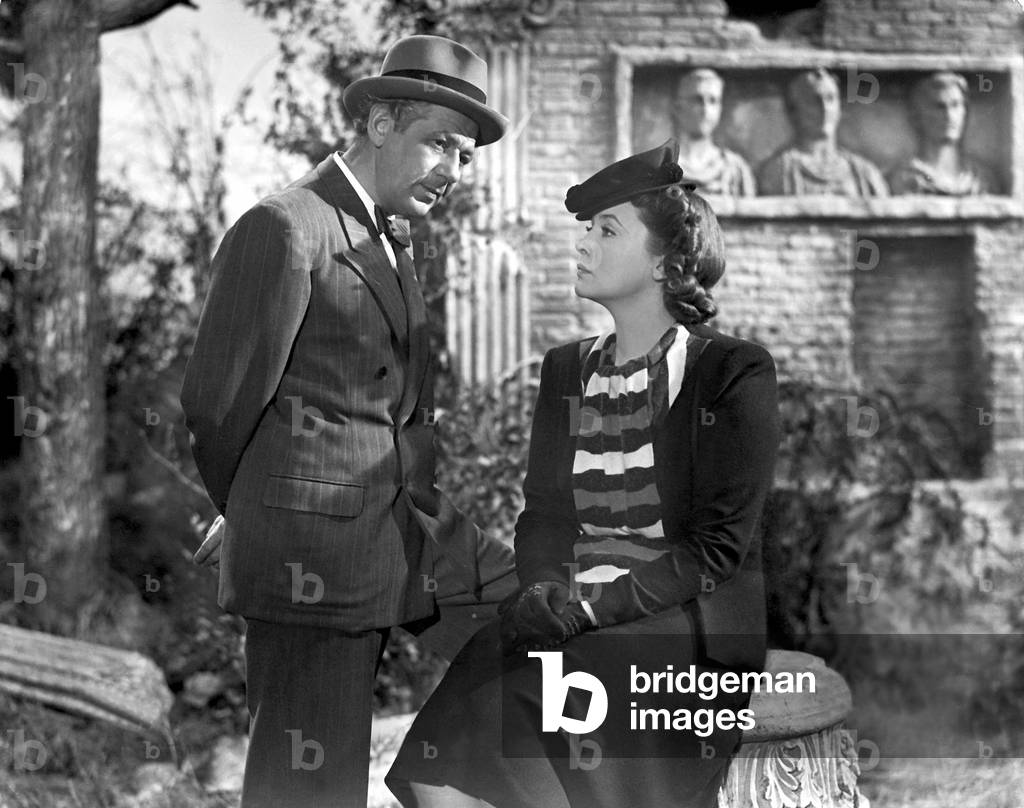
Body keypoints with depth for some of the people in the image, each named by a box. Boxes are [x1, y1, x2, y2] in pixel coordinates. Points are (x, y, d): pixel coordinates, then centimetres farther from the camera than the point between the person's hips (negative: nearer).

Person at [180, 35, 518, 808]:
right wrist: (252, 516, 8)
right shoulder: (282, 229, -11)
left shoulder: (389, 238, 18)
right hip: (316, 545, -8)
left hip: (418, 532, 8)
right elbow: (218, 403, -9)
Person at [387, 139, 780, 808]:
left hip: (684, 638, -4)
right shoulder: (566, 369, 17)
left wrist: (594, 606, -17)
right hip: (571, 626, 5)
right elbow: (542, 515, 14)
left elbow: (719, 546, -8)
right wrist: (545, 597, -8)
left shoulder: (736, 373, -2)